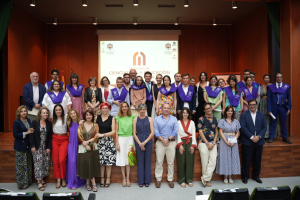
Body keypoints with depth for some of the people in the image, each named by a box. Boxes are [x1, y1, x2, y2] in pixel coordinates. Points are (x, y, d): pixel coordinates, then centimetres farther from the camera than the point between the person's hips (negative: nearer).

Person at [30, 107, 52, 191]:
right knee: (38, 163, -6)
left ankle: (42, 179, 17)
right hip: (37, 147, -3)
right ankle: (39, 182, 0)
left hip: (46, 147, 3)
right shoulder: (34, 122, -2)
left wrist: (49, 147, -2)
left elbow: (50, 136, 3)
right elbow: (31, 135, -4)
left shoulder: (49, 124, 4)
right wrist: (32, 146, -10)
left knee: (45, 164, 4)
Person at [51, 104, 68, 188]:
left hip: (64, 140, -3)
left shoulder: (65, 117, 0)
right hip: (55, 139, 3)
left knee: (62, 160, -9)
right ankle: (58, 179, 13)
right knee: (55, 160, 2)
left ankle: (63, 179, 10)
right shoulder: (52, 119, 8)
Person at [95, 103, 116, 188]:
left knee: (109, 160, -1)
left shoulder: (112, 118, 2)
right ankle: (102, 178, 13)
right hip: (100, 141, 1)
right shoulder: (97, 118, 6)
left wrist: (102, 134, -10)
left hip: (109, 141, -1)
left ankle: (108, 179, 10)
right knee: (101, 161, 1)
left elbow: (113, 131, -3)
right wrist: (96, 134, -11)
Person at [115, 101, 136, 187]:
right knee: (122, 159, 2)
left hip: (130, 139, 1)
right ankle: (124, 178, 15)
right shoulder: (118, 118, 1)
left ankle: (128, 178, 15)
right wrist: (117, 143, -4)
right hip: (121, 139, -1)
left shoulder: (132, 117, 4)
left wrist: (134, 142, 2)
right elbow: (116, 131, 2)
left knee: (128, 159, 4)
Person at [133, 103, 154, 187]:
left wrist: (145, 142, -10)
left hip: (148, 142, 0)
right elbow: (134, 133, 2)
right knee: (140, 161, 4)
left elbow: (152, 132, -2)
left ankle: (147, 180, 15)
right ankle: (141, 181, 14)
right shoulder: (135, 120, 6)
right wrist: (140, 143, -8)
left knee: (147, 161, 4)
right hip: (138, 142, 0)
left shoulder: (149, 119, 4)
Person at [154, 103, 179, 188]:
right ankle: (158, 179, 12)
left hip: (171, 142, 1)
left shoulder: (174, 119, 9)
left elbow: (176, 131, 0)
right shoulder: (157, 119, 8)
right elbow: (156, 131, -1)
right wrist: (162, 140, -12)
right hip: (160, 142, 0)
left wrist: (168, 139, -11)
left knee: (171, 162, 5)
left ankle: (170, 179, 15)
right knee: (159, 161, 1)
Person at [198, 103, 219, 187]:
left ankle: (205, 178, 2)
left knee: (213, 160, -8)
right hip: (203, 143, -3)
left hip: (213, 143, 3)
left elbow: (216, 132, 12)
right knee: (205, 162, -1)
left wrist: (213, 143, -1)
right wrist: (207, 143, -9)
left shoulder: (215, 119, 12)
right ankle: (207, 180, 15)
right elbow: (200, 132, -5)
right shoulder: (201, 119, 0)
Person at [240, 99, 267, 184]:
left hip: (259, 141, 4)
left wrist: (259, 136, -11)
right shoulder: (244, 115, -3)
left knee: (258, 160, 11)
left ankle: (256, 176, 27)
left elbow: (264, 127, 4)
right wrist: (251, 137, -16)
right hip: (247, 141, -3)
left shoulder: (261, 115, 9)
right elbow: (243, 127, -10)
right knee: (246, 160, 3)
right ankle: (245, 176, 16)